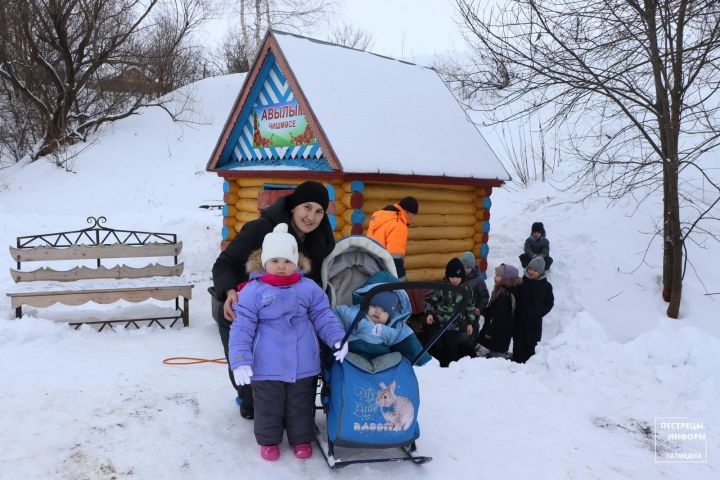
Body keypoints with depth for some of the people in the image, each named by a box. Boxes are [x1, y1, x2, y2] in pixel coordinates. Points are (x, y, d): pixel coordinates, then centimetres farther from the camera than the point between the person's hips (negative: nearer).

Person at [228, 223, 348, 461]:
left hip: (303, 364, 2)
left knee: (301, 405, 18)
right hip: (267, 367, -2)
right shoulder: (253, 291, -9)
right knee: (268, 407, 15)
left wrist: (338, 338, -12)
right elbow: (242, 328, -9)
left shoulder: (309, 288, -1)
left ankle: (301, 439, 38)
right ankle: (269, 440, 37)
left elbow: (323, 317, 4)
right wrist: (240, 361, -15)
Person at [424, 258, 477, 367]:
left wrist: (470, 322, 11)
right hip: (438, 323, -2)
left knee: (452, 349, 6)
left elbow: (470, 307, 12)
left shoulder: (466, 290, 0)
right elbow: (429, 299, -5)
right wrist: (429, 313, -19)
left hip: (455, 326, 2)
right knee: (436, 347, 1)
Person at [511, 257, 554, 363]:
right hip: (519, 319, 1)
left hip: (534, 322, -1)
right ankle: (516, 362, 21)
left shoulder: (546, 286, -4)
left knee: (530, 344, 8)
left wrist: (539, 313, -7)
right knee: (518, 343, 8)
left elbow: (549, 303, 3)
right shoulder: (521, 282, -2)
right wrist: (516, 311, -7)